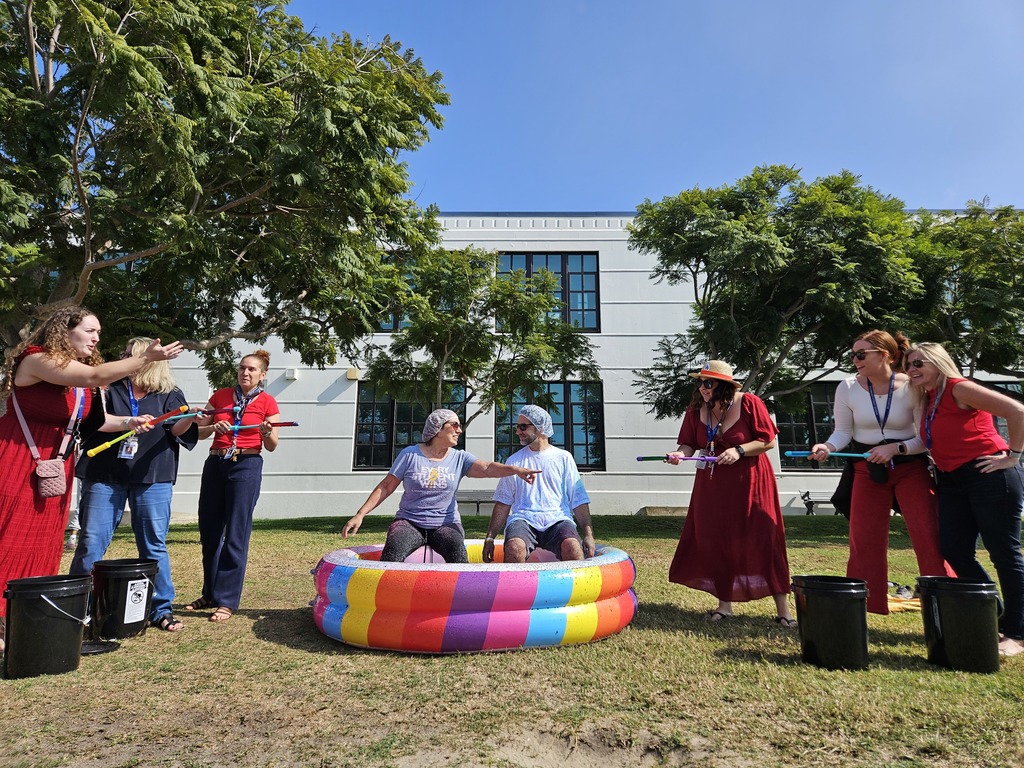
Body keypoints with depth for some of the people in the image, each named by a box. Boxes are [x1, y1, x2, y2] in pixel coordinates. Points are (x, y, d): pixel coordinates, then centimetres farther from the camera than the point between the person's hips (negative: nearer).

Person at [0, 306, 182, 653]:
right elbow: (96, 377, -29)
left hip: (54, 468, 8)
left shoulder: (81, 371, 11)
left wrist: (127, 423, 3)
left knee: (43, 544, 10)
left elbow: (88, 420, 13)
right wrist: (148, 357, -30)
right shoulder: (38, 359, -15)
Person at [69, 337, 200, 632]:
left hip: (152, 478, -1)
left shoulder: (169, 395, 8)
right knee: (91, 542, 4)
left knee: (154, 545, 3)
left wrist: (190, 419, -25)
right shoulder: (111, 389, 11)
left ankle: (161, 610, 12)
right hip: (104, 475, 1)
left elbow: (177, 429, -4)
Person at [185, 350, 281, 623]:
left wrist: (267, 432, -19)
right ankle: (210, 593, 26)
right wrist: (214, 427, -10)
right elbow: (199, 432, 10)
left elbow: (272, 446, 1)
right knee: (209, 531, 11)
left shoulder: (267, 402, 0)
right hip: (215, 464, 5)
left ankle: (226, 601, 3)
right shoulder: (220, 395, 9)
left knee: (236, 535, -5)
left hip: (246, 466, -4)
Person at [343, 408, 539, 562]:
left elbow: (487, 468, -12)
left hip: (445, 524, 1)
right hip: (409, 522, -1)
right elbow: (385, 487, 4)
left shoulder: (460, 458, 5)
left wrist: (515, 469, -31)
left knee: (457, 549, -30)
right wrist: (360, 514, -4)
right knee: (393, 549, -31)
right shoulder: (410, 454, 1)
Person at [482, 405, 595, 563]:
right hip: (523, 519, 1)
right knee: (514, 548, -34)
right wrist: (490, 537, 7)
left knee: (572, 548, -34)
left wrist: (589, 534, -2)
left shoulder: (563, 458, 14)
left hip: (558, 519, -1)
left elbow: (579, 502, 10)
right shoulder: (514, 460, 19)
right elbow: (503, 503, 17)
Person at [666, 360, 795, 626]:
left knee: (764, 541, -3)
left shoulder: (749, 403, -12)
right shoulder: (696, 409, -1)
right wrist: (681, 453, -18)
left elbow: (768, 441, -9)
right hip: (712, 484, 4)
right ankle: (724, 603, 22)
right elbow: (690, 443, 3)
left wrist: (739, 450, -22)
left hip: (749, 482, -4)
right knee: (715, 542, 6)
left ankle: (783, 609, 10)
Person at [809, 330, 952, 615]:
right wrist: (827, 447, -22)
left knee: (929, 538, -7)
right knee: (863, 541, 4)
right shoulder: (847, 388, -6)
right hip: (868, 470, 2)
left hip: (911, 467, -2)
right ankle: (864, 604, 16)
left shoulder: (912, 387, -12)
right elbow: (843, 431, -3)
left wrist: (895, 448, -22)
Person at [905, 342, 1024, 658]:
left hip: (989, 476, -8)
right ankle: (996, 618, 22)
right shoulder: (927, 400, 13)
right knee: (955, 552, 6)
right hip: (952, 481, 9)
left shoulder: (958, 388, -10)